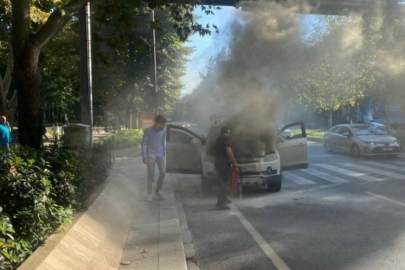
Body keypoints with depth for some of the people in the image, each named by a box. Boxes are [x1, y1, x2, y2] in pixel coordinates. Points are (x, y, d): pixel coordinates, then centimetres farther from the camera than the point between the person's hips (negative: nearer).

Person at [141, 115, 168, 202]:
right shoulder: (148, 131, -15)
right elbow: (144, 144, -10)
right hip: (150, 156, -4)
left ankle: (158, 191, 17)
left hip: (160, 155, 4)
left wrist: (164, 154, 11)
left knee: (163, 172, -1)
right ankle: (149, 194, 12)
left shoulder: (163, 130, -2)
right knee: (151, 175, -1)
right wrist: (144, 157, -12)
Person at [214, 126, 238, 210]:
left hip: (217, 162, 9)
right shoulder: (227, 138, -6)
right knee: (224, 183, -8)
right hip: (224, 162, -9)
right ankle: (220, 203, -11)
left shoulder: (218, 139, 20)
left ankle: (224, 199, 34)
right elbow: (228, 150, -19)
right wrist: (234, 162, -15)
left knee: (222, 181, 22)